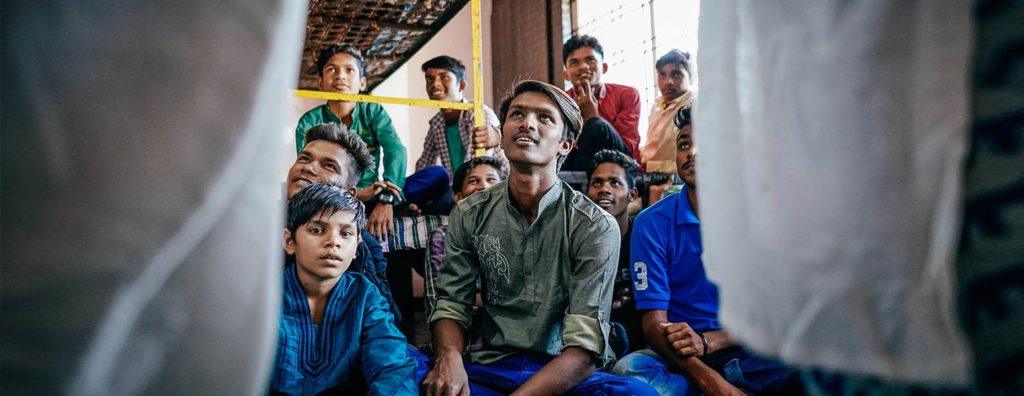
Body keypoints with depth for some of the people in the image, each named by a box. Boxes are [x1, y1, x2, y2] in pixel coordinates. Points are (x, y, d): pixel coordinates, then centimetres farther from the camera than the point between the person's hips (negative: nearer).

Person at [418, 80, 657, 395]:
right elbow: (452, 304, 5)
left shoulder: (596, 227, -8)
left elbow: (584, 348, -14)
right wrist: (449, 357, -18)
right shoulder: (470, 215, 4)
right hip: (489, 368, 1)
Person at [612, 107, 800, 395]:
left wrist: (707, 341, -22)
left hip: (745, 350, 1)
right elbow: (654, 322, -8)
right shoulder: (652, 222, -3)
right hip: (680, 357, -1)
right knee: (628, 368, -32)